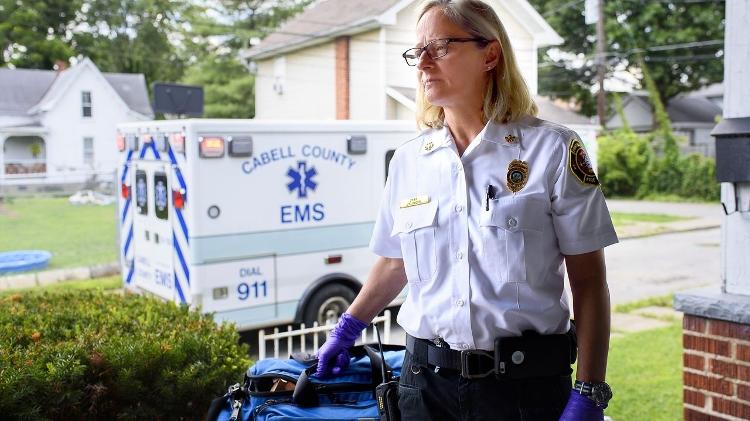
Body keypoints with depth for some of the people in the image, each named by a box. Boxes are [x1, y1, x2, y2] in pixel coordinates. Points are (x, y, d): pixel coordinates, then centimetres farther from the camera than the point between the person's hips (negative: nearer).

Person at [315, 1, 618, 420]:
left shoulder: (552, 149, -6)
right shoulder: (408, 159, 5)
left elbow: (588, 282, -6)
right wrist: (346, 331, 24)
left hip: (527, 382, -3)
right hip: (426, 382, 3)